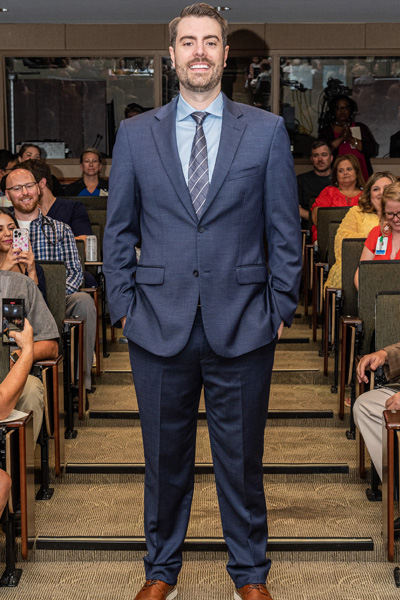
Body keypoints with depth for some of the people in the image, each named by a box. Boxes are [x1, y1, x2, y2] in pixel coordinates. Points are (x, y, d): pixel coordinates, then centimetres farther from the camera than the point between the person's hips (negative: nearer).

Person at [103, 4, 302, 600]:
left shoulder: (267, 130, 3)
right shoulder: (135, 134, 6)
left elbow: (285, 230, 4)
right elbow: (118, 231, 9)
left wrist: (280, 309, 1)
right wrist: (123, 306, 3)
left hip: (242, 327, -1)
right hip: (160, 326, 1)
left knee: (242, 459, 10)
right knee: (165, 457, 13)